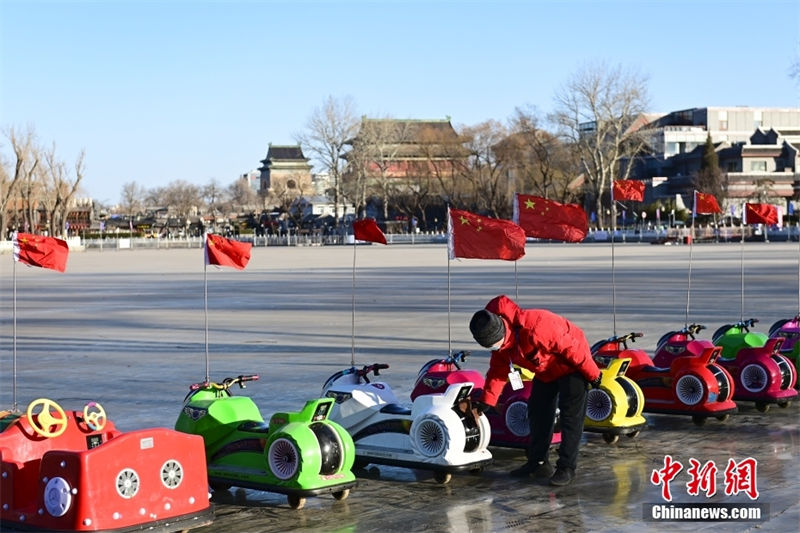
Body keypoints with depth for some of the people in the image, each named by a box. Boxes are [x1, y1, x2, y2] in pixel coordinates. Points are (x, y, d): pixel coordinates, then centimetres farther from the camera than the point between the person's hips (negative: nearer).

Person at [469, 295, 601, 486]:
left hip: (572, 365, -8)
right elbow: (498, 370, 0)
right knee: (537, 412, 10)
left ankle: (567, 467, -6)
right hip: (545, 372, 8)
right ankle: (538, 462, 20)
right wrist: (486, 401, -7)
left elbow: (571, 347, -31)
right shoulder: (500, 343, -12)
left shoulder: (534, 327, -39)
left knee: (571, 415, -10)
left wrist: (592, 375, -21)